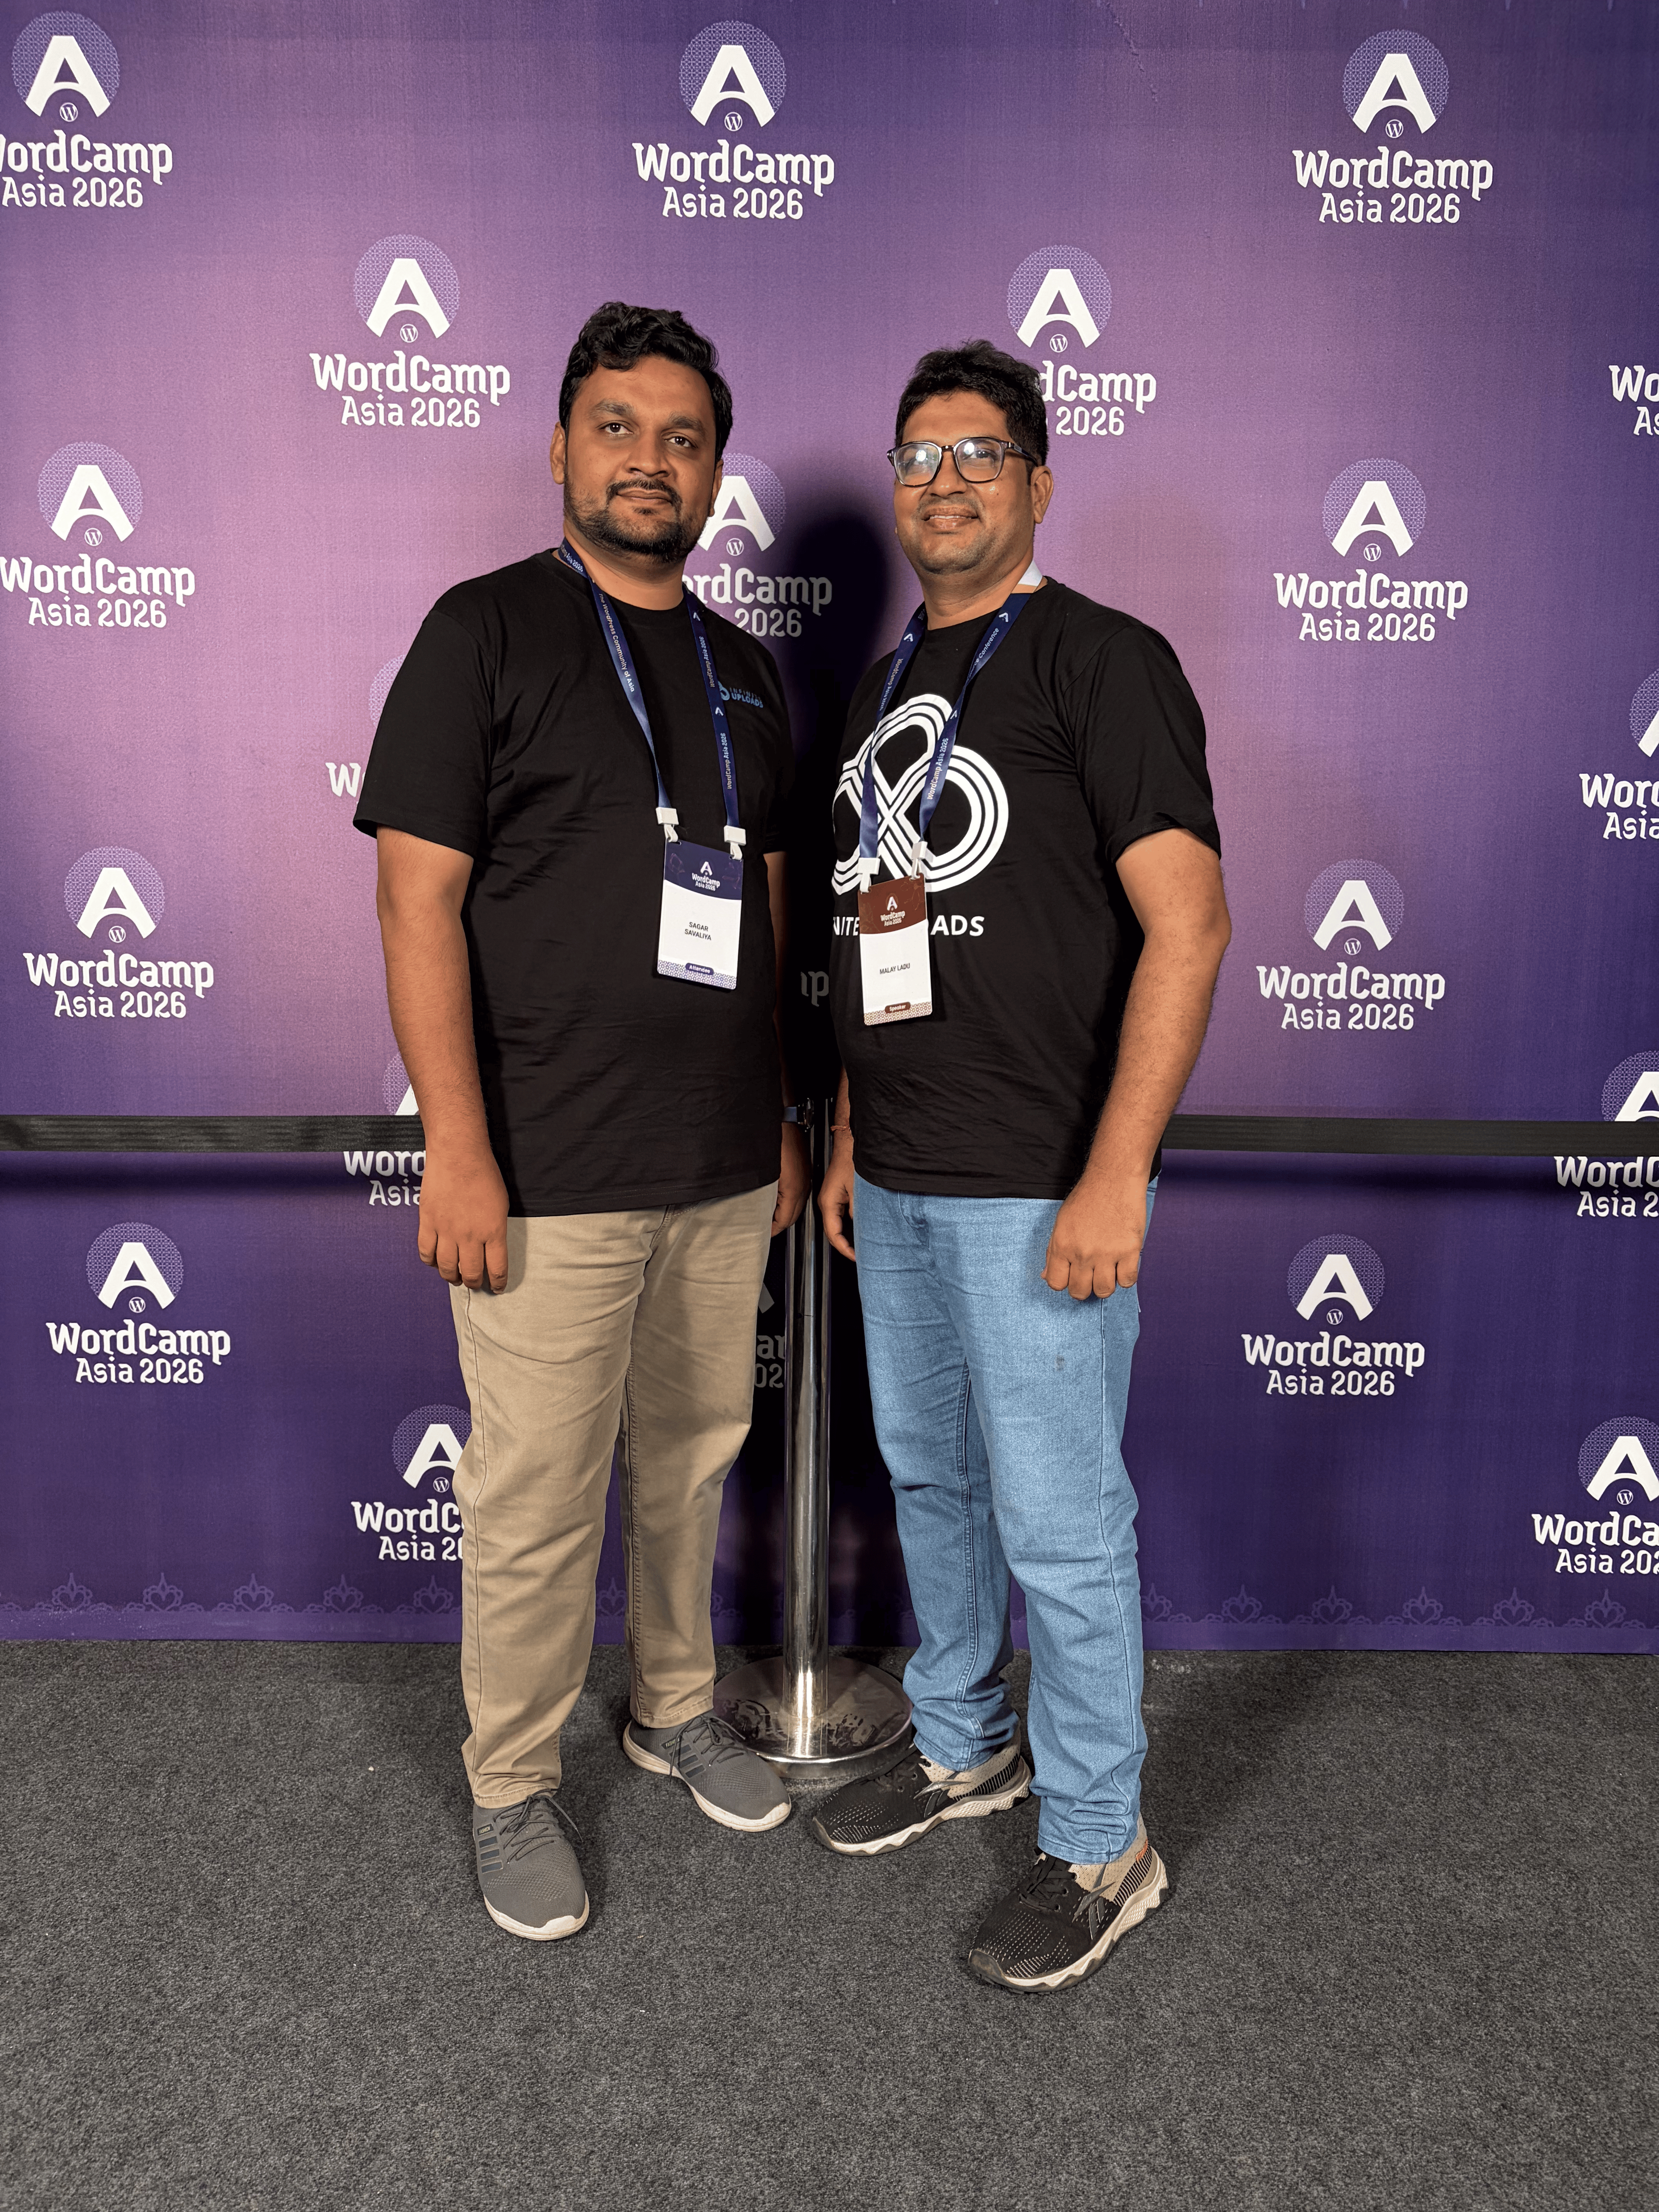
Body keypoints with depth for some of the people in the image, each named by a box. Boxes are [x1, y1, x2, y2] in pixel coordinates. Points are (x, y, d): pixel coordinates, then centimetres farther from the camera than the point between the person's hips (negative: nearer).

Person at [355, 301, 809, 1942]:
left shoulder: (741, 669, 13)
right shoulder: (486, 631, -4)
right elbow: (418, 896, -10)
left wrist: (785, 1116, 14)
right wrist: (457, 1147, -16)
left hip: (725, 1167, 6)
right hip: (554, 1173, -5)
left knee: (694, 1457, 18)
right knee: (536, 1501, 4)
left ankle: (674, 1707, 40)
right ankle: (513, 1790, 26)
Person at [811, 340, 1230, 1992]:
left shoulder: (1101, 660, -8)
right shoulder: (891, 685, 15)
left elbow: (1186, 923, -16)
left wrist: (1114, 1176, -22)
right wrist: (848, 1137, 17)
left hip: (1037, 1187, -8)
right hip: (897, 1179, 8)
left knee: (1058, 1519, 2)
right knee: (928, 1476, 19)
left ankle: (1100, 1845, 22)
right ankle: (963, 1745, 40)